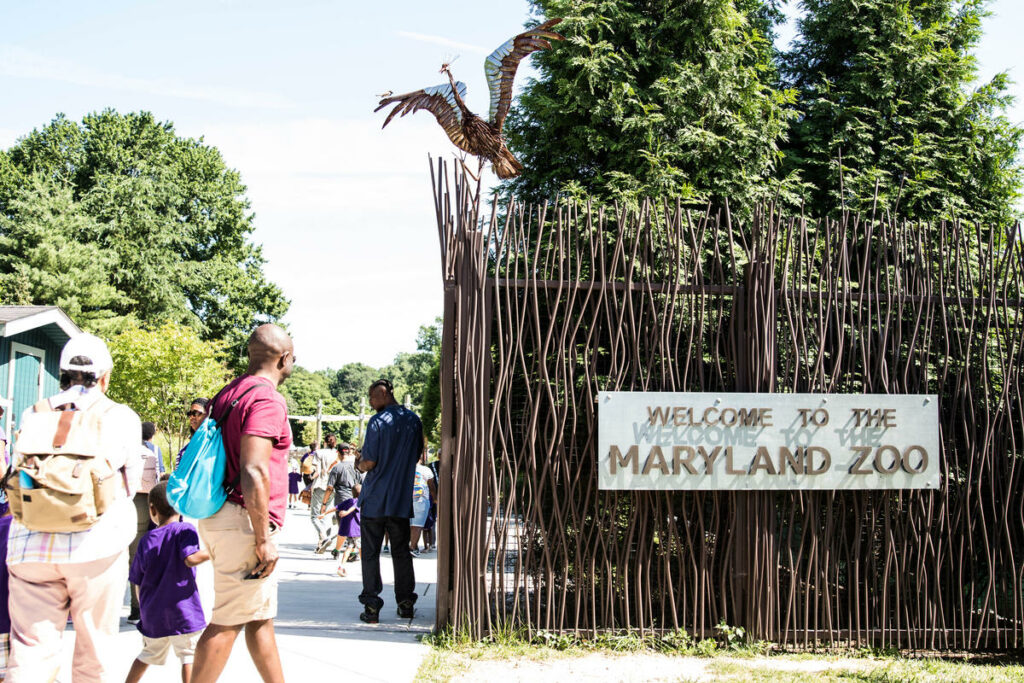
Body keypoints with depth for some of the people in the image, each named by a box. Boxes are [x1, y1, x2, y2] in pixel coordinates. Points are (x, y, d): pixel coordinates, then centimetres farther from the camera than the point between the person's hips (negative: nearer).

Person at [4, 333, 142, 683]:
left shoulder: (33, 414, 10)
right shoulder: (122, 417, 4)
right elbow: (131, 484, 13)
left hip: (30, 546, 2)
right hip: (97, 545, -2)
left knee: (31, 648, 2)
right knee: (94, 653, 10)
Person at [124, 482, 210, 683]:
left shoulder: (146, 540, 6)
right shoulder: (184, 530, -8)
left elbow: (137, 582, 9)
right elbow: (191, 558, -25)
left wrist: (144, 608, 22)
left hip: (152, 614, 5)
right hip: (182, 610, -5)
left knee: (149, 654, 23)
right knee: (189, 654, 0)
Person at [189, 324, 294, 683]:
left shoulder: (228, 394, 16)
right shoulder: (267, 400, -14)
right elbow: (253, 472, -23)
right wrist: (263, 539, -19)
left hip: (218, 516, 10)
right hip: (244, 520, -10)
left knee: (261, 616, 16)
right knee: (229, 621, -5)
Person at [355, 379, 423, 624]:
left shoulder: (378, 422, -12)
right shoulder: (414, 420, 5)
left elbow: (369, 462, -14)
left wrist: (359, 465, 7)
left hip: (375, 499, -5)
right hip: (402, 499, 5)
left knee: (370, 553, 2)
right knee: (401, 552, 13)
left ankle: (371, 606, 2)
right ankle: (406, 603, 14)